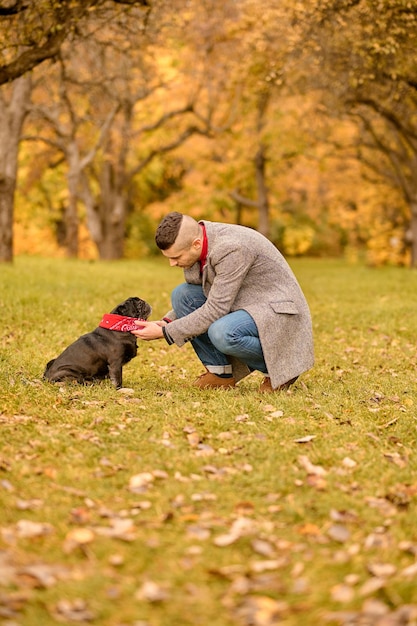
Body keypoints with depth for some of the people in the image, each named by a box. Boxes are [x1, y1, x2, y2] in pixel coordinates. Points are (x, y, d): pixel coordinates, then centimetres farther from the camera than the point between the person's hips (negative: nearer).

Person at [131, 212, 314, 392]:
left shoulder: (231, 248, -30)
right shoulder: (193, 238, -3)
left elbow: (215, 310, -29)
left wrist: (165, 332, -22)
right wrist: (167, 322, -5)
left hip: (277, 312, -9)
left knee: (222, 333, -34)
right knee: (182, 294, -5)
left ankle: (279, 369, -7)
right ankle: (219, 372, 1)